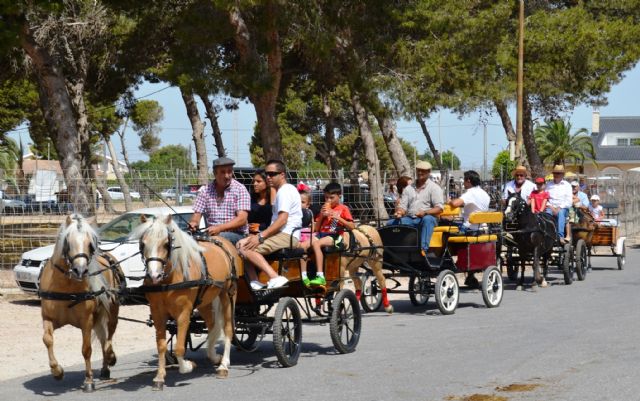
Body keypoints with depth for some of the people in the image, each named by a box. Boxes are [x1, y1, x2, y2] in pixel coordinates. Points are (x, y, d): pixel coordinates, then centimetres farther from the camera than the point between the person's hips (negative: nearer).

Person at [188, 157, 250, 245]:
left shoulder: (240, 189, 0)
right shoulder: (205, 191, 11)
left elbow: (242, 219, -9)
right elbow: (197, 214, 10)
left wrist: (219, 228, -23)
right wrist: (194, 223, -16)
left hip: (236, 233, -3)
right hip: (211, 232, 3)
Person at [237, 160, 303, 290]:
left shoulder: (285, 191, -8)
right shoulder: (282, 191, 26)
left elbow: (282, 220, -19)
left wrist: (261, 236, -21)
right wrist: (261, 235, 14)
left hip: (287, 236, -11)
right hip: (282, 235, 11)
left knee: (246, 248, -23)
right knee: (241, 243, 4)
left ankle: (275, 278, -32)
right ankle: (254, 282, -10)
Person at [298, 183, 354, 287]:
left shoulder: (343, 209, 6)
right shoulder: (325, 208, 22)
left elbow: (352, 226, -5)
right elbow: (317, 227, 19)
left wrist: (338, 218, -16)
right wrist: (321, 216, 2)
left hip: (334, 236, -6)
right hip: (321, 234, 6)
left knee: (316, 244, -35)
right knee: (303, 245, -21)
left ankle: (320, 277, -39)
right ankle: (303, 277, -20)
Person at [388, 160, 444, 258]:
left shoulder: (434, 188, 6)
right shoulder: (409, 188, 20)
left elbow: (439, 208, -5)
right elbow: (403, 205, 15)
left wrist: (425, 212, -23)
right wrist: (399, 212, -10)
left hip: (427, 218, -5)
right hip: (409, 219, 5)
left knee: (427, 219, -40)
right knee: (391, 223, -19)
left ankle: (423, 249, -49)